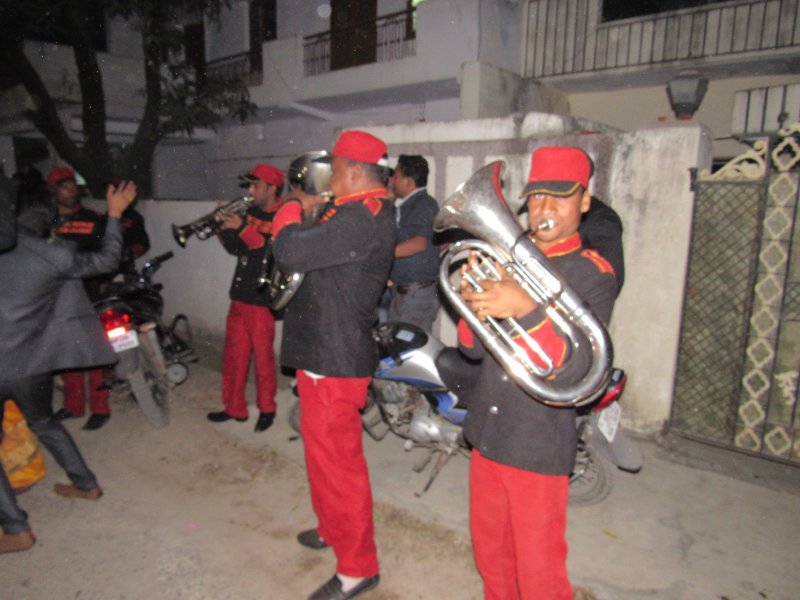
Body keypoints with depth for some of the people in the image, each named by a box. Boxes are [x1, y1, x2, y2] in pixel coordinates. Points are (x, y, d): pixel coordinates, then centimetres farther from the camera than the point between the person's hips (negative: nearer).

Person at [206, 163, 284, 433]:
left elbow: (275, 251, -24)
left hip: (262, 300, -7)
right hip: (239, 296, 7)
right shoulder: (251, 213, 12)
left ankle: (266, 408, 22)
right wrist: (223, 226, 1)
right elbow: (235, 249, 15)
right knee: (233, 355, 13)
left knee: (262, 357, 4)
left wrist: (242, 228, -26)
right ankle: (234, 407, 28)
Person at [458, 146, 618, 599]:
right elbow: (474, 347, 3)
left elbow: (572, 369, -24)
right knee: (490, 555, 23)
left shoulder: (594, 274, -10)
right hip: (486, 434, 6)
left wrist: (527, 309, -40)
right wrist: (475, 305, -18)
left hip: (540, 446, -5)